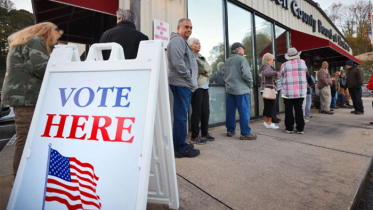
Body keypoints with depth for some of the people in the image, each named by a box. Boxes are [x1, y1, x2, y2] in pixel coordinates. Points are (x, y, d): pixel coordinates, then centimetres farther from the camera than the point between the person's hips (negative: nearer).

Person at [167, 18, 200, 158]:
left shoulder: (183, 42, 25)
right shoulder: (177, 40, -8)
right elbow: (178, 63, -20)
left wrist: (192, 82, 14)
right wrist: (191, 80, -13)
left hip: (185, 85, 11)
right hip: (181, 84, -11)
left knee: (181, 116, 14)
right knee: (181, 117, -6)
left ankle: (180, 144, 25)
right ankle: (180, 148, 3)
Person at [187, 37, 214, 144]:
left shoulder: (201, 57, 23)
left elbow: (210, 70, 11)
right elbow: (205, 68, -15)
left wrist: (204, 71, -4)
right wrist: (205, 71, 3)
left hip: (204, 86, 8)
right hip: (197, 86, -8)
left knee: (205, 111, 9)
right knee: (197, 111, -6)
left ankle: (204, 133, 20)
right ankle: (194, 136, 2)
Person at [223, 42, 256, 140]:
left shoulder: (227, 61, 14)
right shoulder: (242, 59, -8)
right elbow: (246, 74, -16)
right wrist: (250, 85, -3)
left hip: (230, 89, 7)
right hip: (241, 90, -7)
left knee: (230, 111, 10)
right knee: (244, 112, -1)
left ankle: (230, 130, 19)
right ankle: (245, 133, 3)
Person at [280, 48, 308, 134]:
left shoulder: (284, 65, -2)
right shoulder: (302, 62, 3)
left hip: (288, 91, -2)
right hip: (300, 91, 2)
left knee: (289, 110, 5)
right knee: (299, 109, 8)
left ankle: (289, 128, 10)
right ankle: (300, 128, 13)